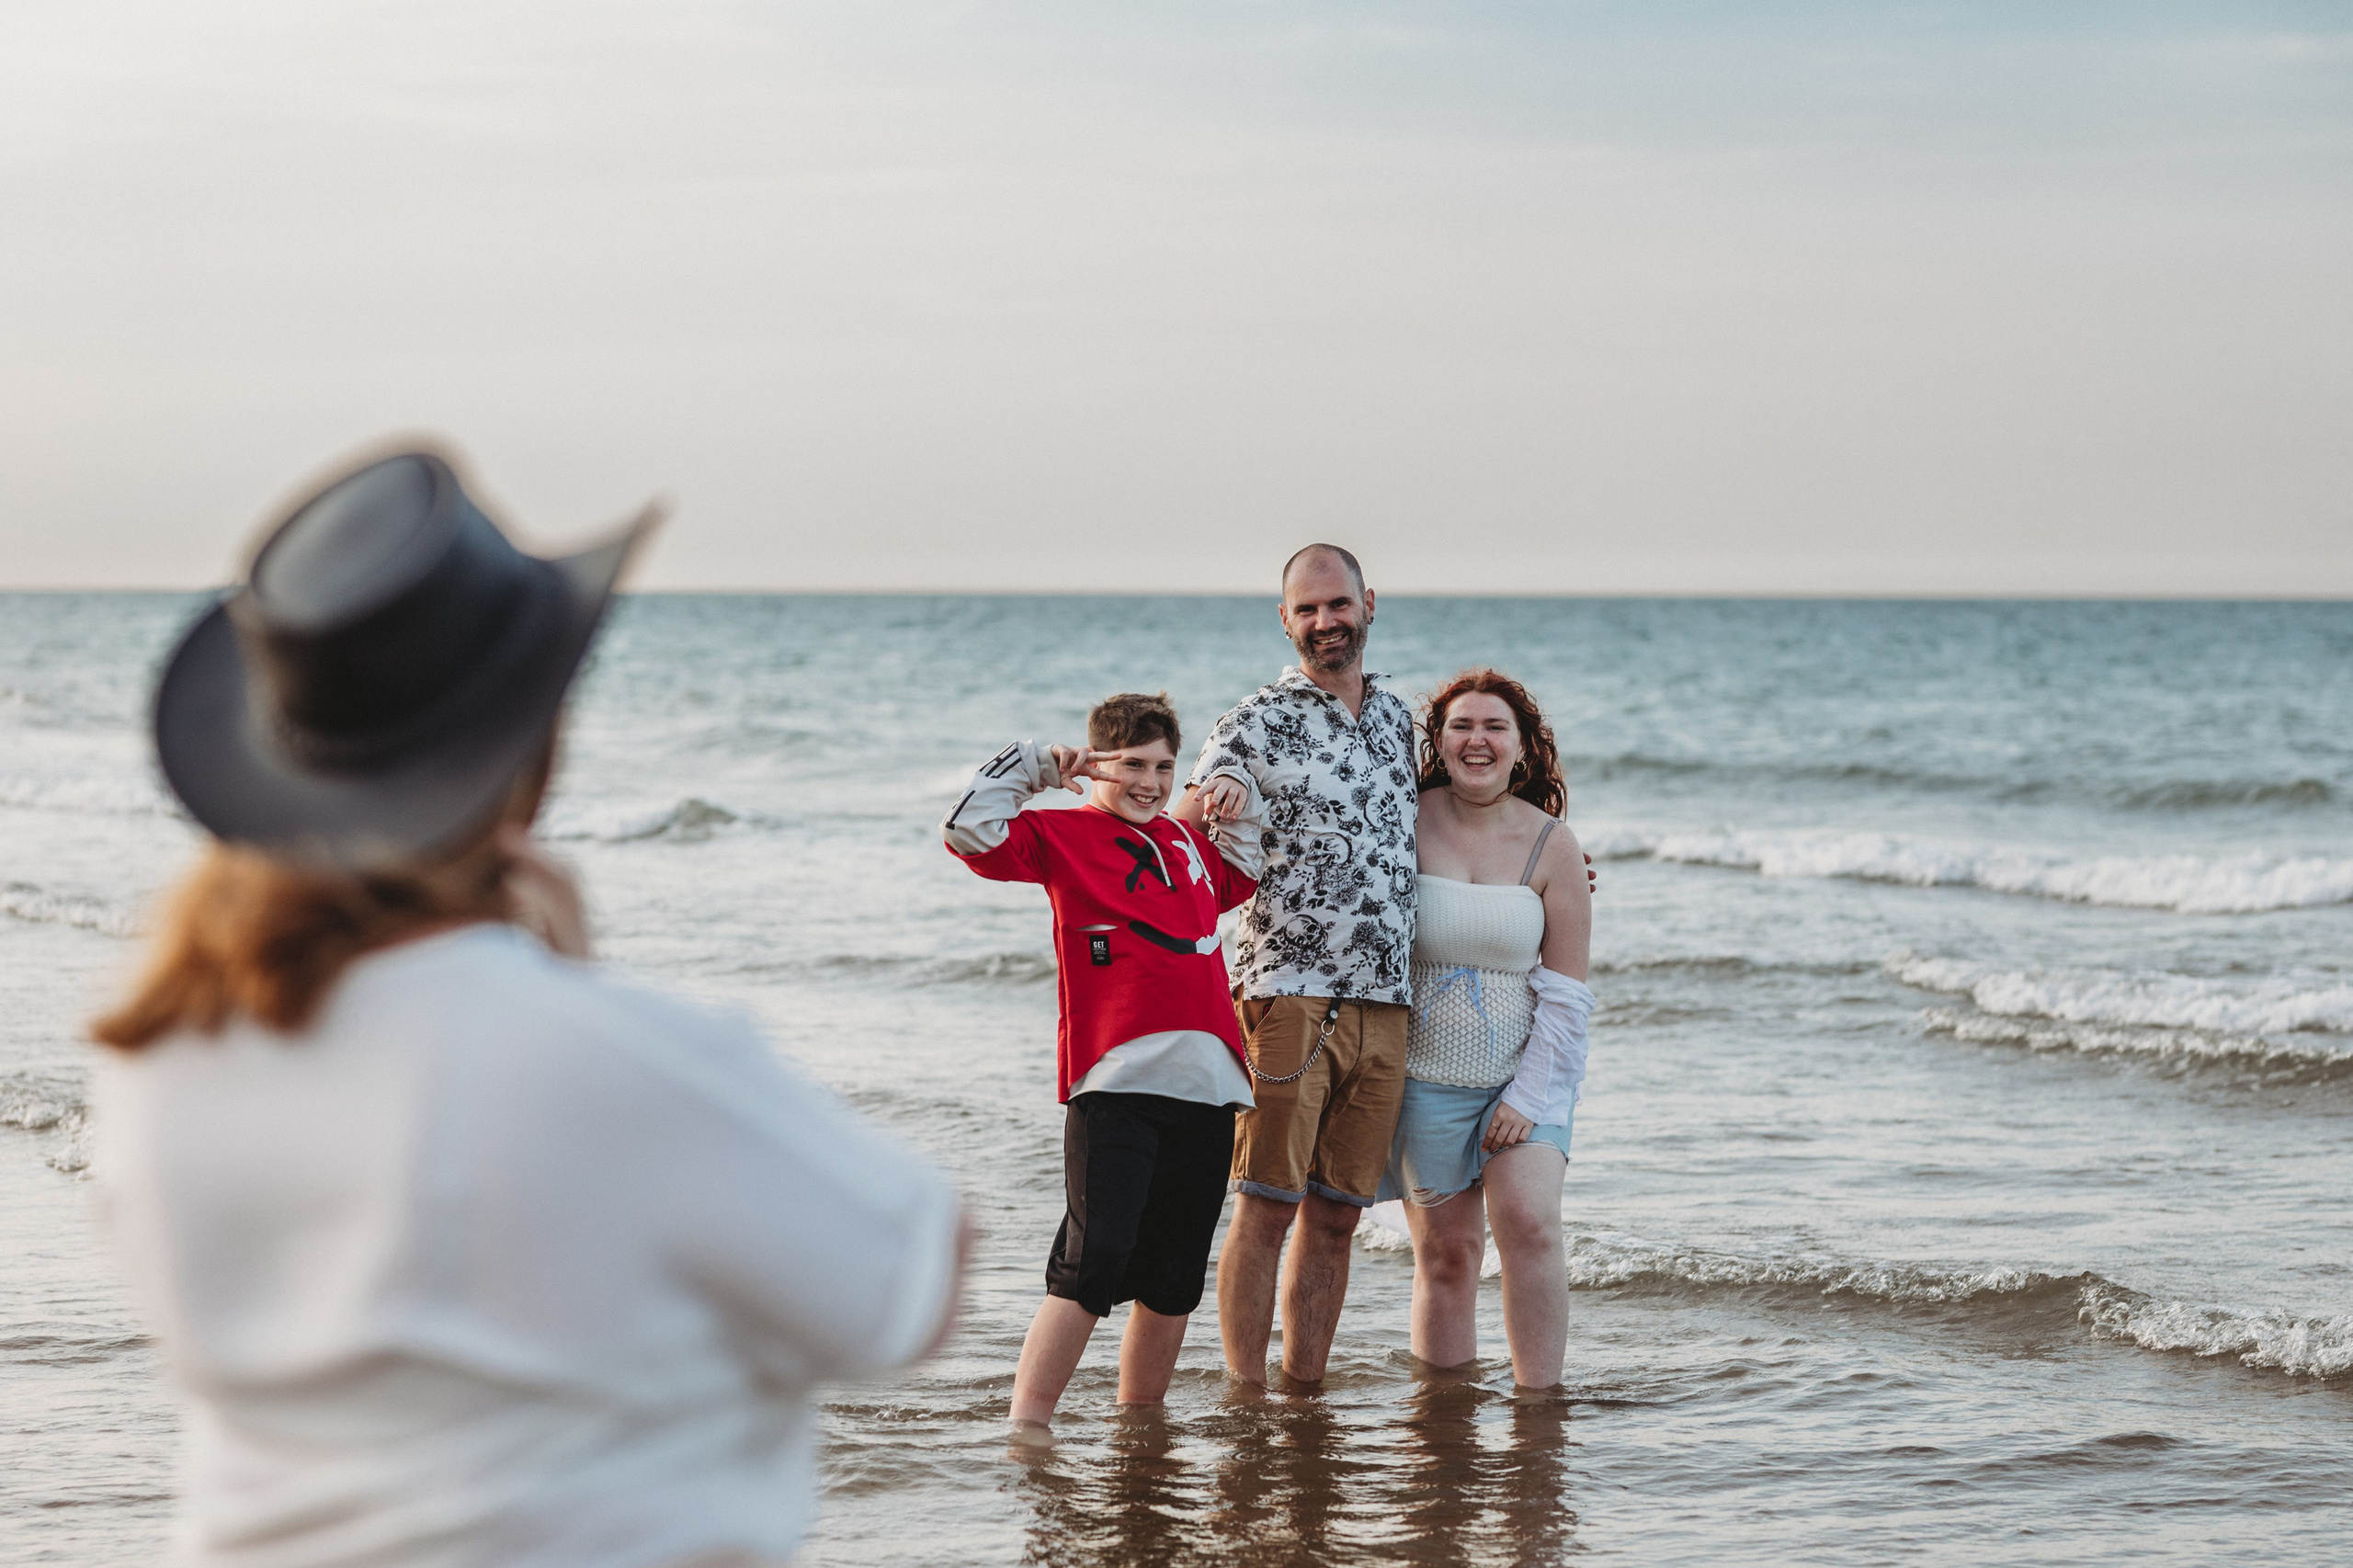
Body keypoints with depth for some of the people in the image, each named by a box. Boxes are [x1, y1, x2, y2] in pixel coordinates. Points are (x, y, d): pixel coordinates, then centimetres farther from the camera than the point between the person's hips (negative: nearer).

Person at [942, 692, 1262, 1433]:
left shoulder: (1189, 839, 20)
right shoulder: (1062, 834, 4)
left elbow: (1242, 882, 41)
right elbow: (971, 832, -10)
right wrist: (1032, 763, -4)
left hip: (1207, 1085, 6)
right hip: (1115, 1086, -6)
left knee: (1174, 1278, 11)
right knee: (1093, 1261, -16)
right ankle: (1027, 1430, -14)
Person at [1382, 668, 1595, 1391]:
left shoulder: (1551, 845, -3)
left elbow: (1564, 995, -2)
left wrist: (1527, 1098, -8)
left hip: (1526, 1071, 0)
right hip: (1424, 1077, 0)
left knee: (1529, 1221, -18)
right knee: (1446, 1250, 0)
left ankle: (1538, 1405, -11)